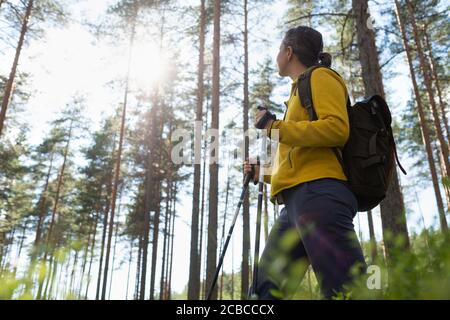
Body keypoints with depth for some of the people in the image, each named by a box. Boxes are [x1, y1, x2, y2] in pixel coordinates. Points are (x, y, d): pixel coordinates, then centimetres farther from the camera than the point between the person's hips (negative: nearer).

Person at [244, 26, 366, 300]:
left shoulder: (320, 76, 8)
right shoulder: (300, 92, 33)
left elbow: (337, 129, -11)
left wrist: (275, 127, -7)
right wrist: (265, 173, 34)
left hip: (318, 194, -9)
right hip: (296, 200, 10)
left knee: (350, 290, -14)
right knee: (268, 290, 5)